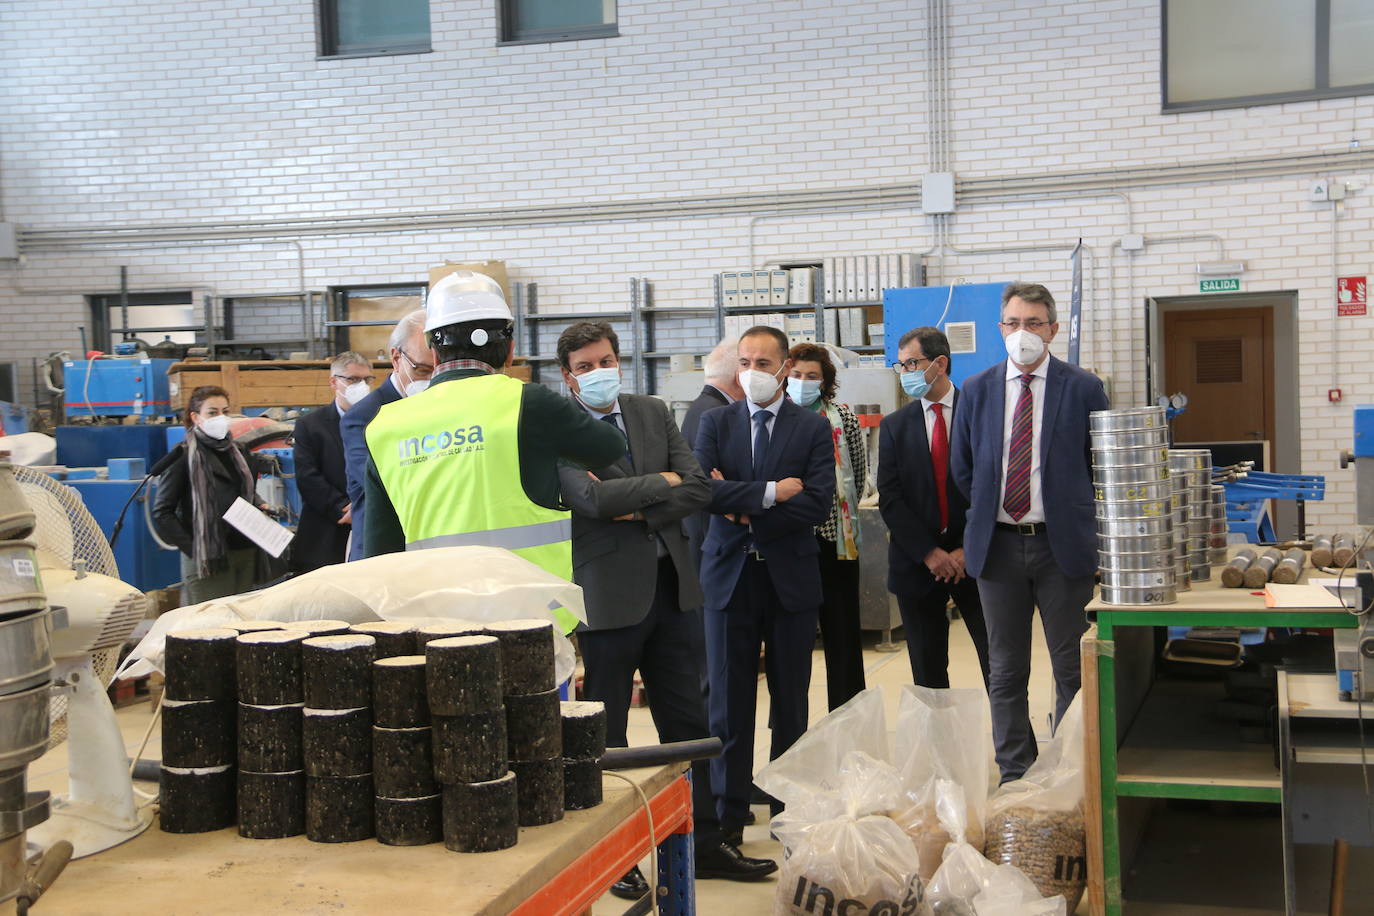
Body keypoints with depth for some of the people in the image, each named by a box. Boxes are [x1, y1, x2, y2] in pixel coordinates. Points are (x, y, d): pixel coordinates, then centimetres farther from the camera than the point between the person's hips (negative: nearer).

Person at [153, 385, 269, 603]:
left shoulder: (237, 452, 17)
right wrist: (191, 548, -14)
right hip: (208, 560, -6)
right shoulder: (185, 456, -3)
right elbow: (162, 512, -6)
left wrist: (260, 506, 6)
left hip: (246, 554, 6)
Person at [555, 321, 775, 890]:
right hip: (609, 595, -5)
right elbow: (592, 498, -23)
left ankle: (704, 845, 22)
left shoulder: (653, 413, 9)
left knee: (688, 723, 11)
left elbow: (699, 487, 2)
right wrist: (660, 483, -9)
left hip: (672, 586, 5)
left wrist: (639, 510, -12)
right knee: (605, 735, 6)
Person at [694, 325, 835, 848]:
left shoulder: (813, 428, 2)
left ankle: (787, 807, 19)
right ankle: (728, 814, 11)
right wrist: (770, 493, -14)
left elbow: (818, 504, -10)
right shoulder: (716, 422, 6)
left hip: (790, 577, 0)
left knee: (791, 703, 7)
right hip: (729, 575, 1)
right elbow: (702, 489, -9)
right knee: (728, 703, 3)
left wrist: (744, 508, -12)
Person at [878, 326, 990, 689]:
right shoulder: (894, 425, 7)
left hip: (975, 559, -2)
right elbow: (890, 498, 1)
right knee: (928, 670, 7)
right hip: (918, 562, 2)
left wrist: (969, 549, -10)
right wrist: (929, 553, -9)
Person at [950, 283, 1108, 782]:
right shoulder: (977, 390, 5)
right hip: (998, 544, 2)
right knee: (1006, 672, 9)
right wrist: (989, 509, 9)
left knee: (1073, 670, 4)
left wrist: (1077, 517, 3)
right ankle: (1014, 775, 19)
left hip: (1063, 544, -2)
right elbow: (961, 468, 13)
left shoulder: (1083, 388, -2)